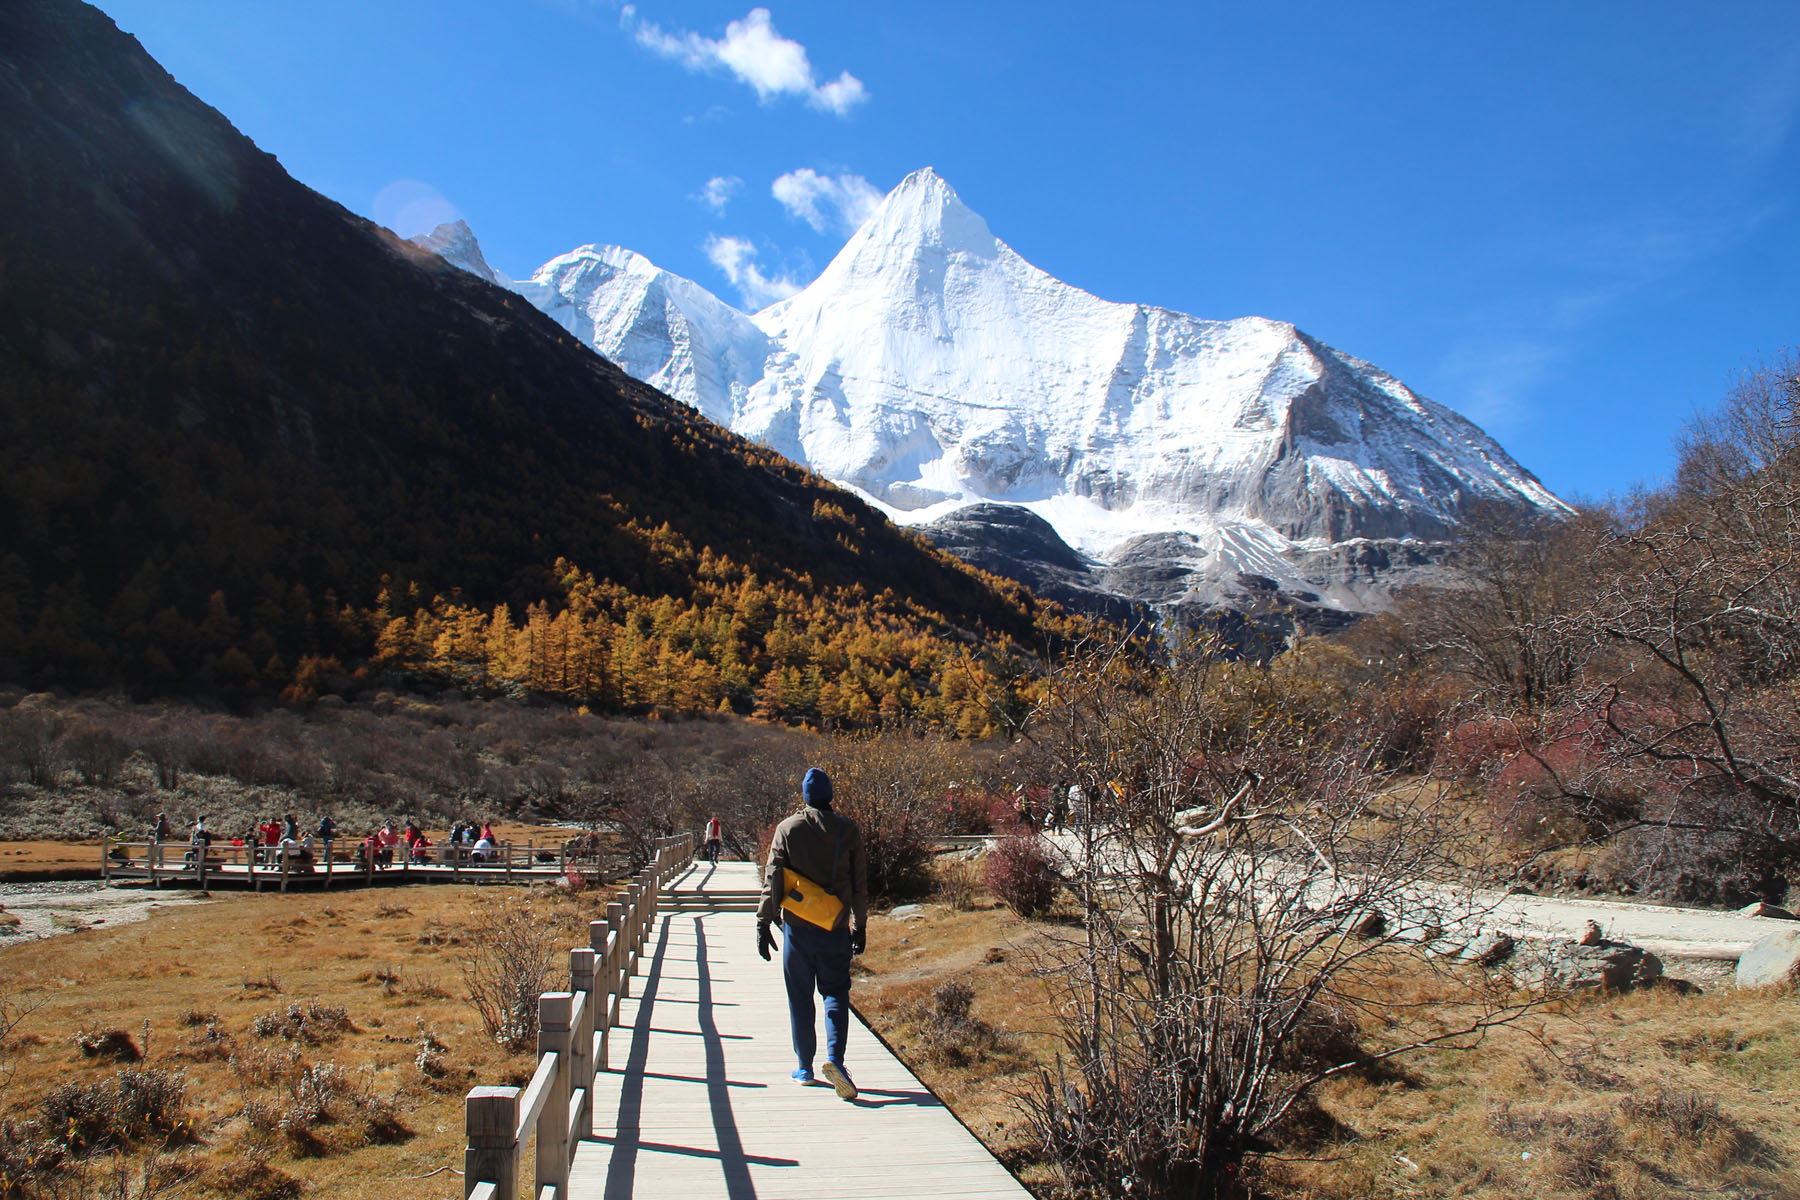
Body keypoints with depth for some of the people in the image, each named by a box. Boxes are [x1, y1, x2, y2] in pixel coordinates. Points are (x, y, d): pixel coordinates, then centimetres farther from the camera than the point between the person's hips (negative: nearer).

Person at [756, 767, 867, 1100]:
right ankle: (834, 1057, -12)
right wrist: (860, 926, 11)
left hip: (797, 927, 0)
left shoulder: (787, 829, -4)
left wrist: (763, 924, -2)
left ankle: (805, 1067, 17)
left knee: (800, 997, 10)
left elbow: (772, 880, -6)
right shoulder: (848, 831, -1)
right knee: (836, 992, 8)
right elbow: (860, 885, 2)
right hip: (835, 929, 0)